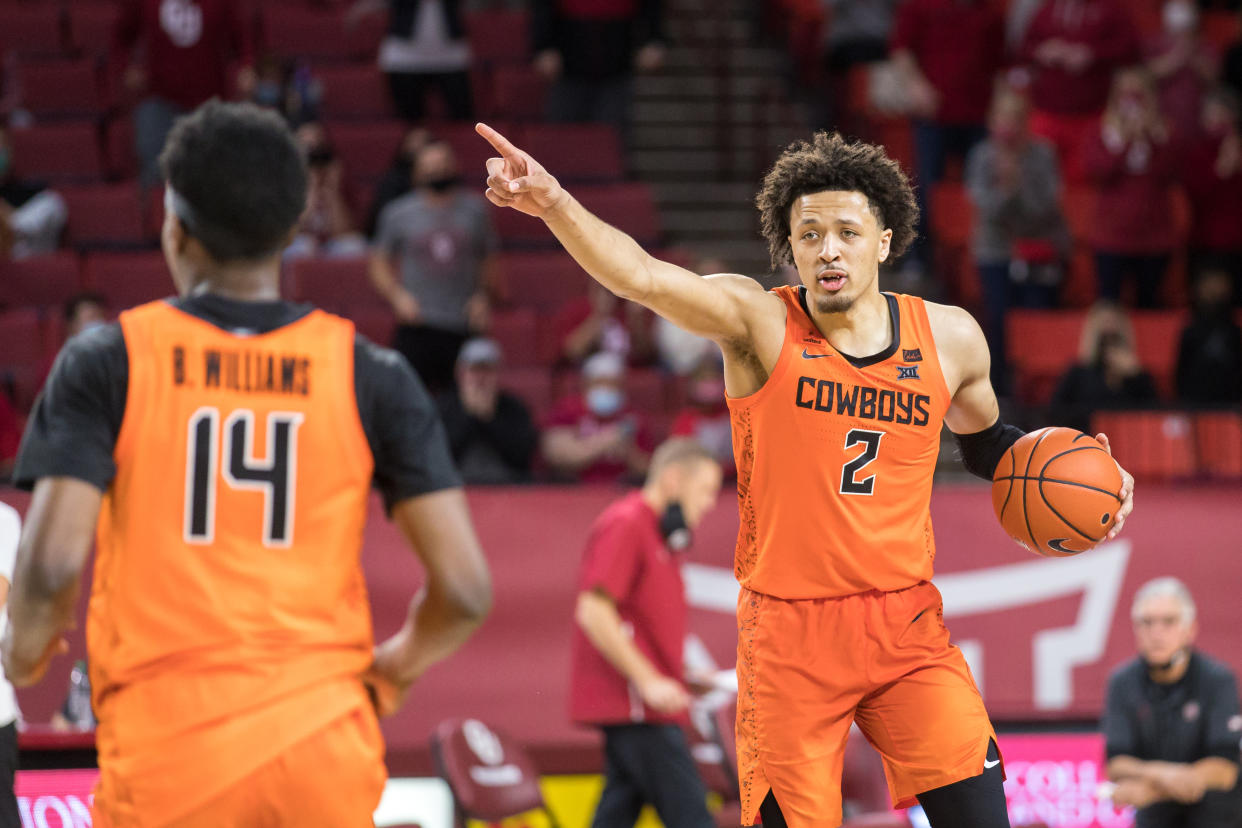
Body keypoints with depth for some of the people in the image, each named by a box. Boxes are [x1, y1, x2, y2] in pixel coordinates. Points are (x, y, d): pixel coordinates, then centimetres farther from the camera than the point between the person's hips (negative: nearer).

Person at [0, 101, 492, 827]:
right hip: (325, 741, 2)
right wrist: (392, 670, 18)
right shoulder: (371, 377, 3)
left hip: (166, 746, -2)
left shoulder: (108, 363, -1)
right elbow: (465, 588, -2)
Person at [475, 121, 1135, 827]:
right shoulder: (759, 323, -7)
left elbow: (987, 441, 26)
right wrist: (553, 203, -43)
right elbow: (643, 277, -25)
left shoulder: (949, 337, 4)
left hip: (907, 623, 2)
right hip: (789, 633, -2)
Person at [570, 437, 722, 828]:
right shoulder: (625, 525, -11)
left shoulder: (660, 537, 20)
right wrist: (647, 680, -22)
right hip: (633, 706, -10)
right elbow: (594, 613, -19)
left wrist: (689, 675, 15)